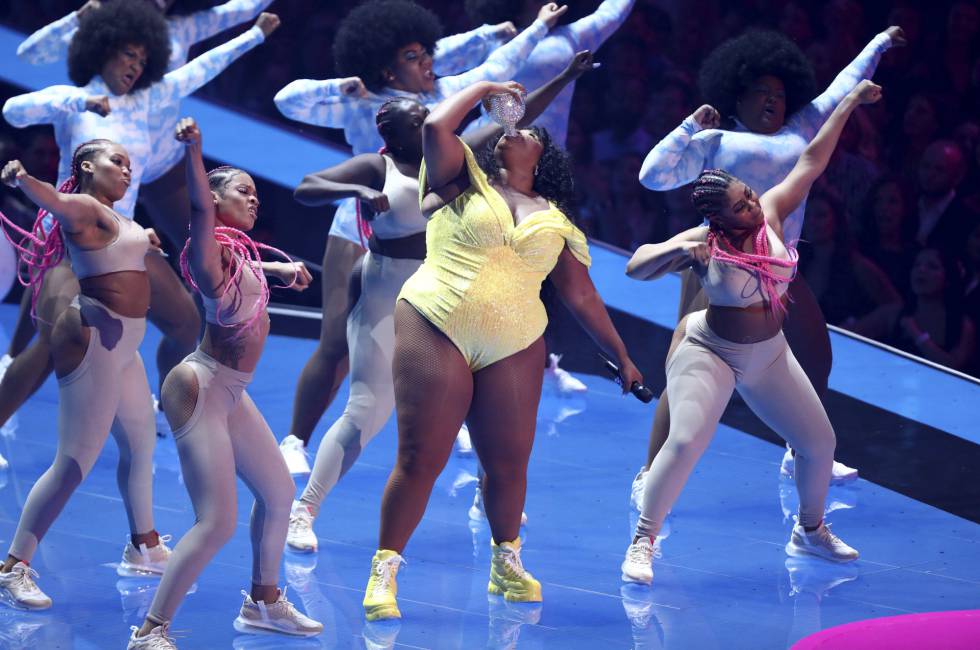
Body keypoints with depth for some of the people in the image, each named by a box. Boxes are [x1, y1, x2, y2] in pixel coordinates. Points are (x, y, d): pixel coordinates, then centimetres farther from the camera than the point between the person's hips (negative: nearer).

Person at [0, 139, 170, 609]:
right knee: (75, 462, -13)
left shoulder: (112, 218, 16)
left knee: (141, 445, 24)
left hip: (119, 344, 10)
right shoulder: (84, 208, -13)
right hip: (92, 340, -10)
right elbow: (53, 200, -38)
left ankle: (144, 547, 44)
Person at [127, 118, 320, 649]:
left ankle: (263, 603, 39)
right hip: (201, 389, -10)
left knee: (279, 492, 21)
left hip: (230, 394, 10)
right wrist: (193, 150, -52)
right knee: (217, 524, -15)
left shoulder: (238, 252, 10)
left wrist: (280, 269, 43)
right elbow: (200, 207, -38)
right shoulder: (210, 250, -15)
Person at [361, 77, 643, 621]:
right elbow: (435, 128, -9)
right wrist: (483, 88, 5)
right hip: (435, 331, -3)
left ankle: (506, 564, 27)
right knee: (419, 459, -6)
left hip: (514, 349, 3)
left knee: (509, 462, 6)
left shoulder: (556, 221, 14)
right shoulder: (463, 181, 8)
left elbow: (581, 296, 17)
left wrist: (621, 357, 17)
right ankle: (383, 571, 1)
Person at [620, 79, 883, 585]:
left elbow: (813, 161, -8)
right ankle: (643, 542, -15)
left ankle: (810, 531, 33)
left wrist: (849, 103, -9)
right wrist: (678, 251, -46)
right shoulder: (704, 243, -22)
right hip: (711, 353, -6)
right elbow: (635, 267, -28)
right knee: (686, 440, -24)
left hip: (770, 355, 6)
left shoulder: (771, 215, -11)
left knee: (820, 443, 9)